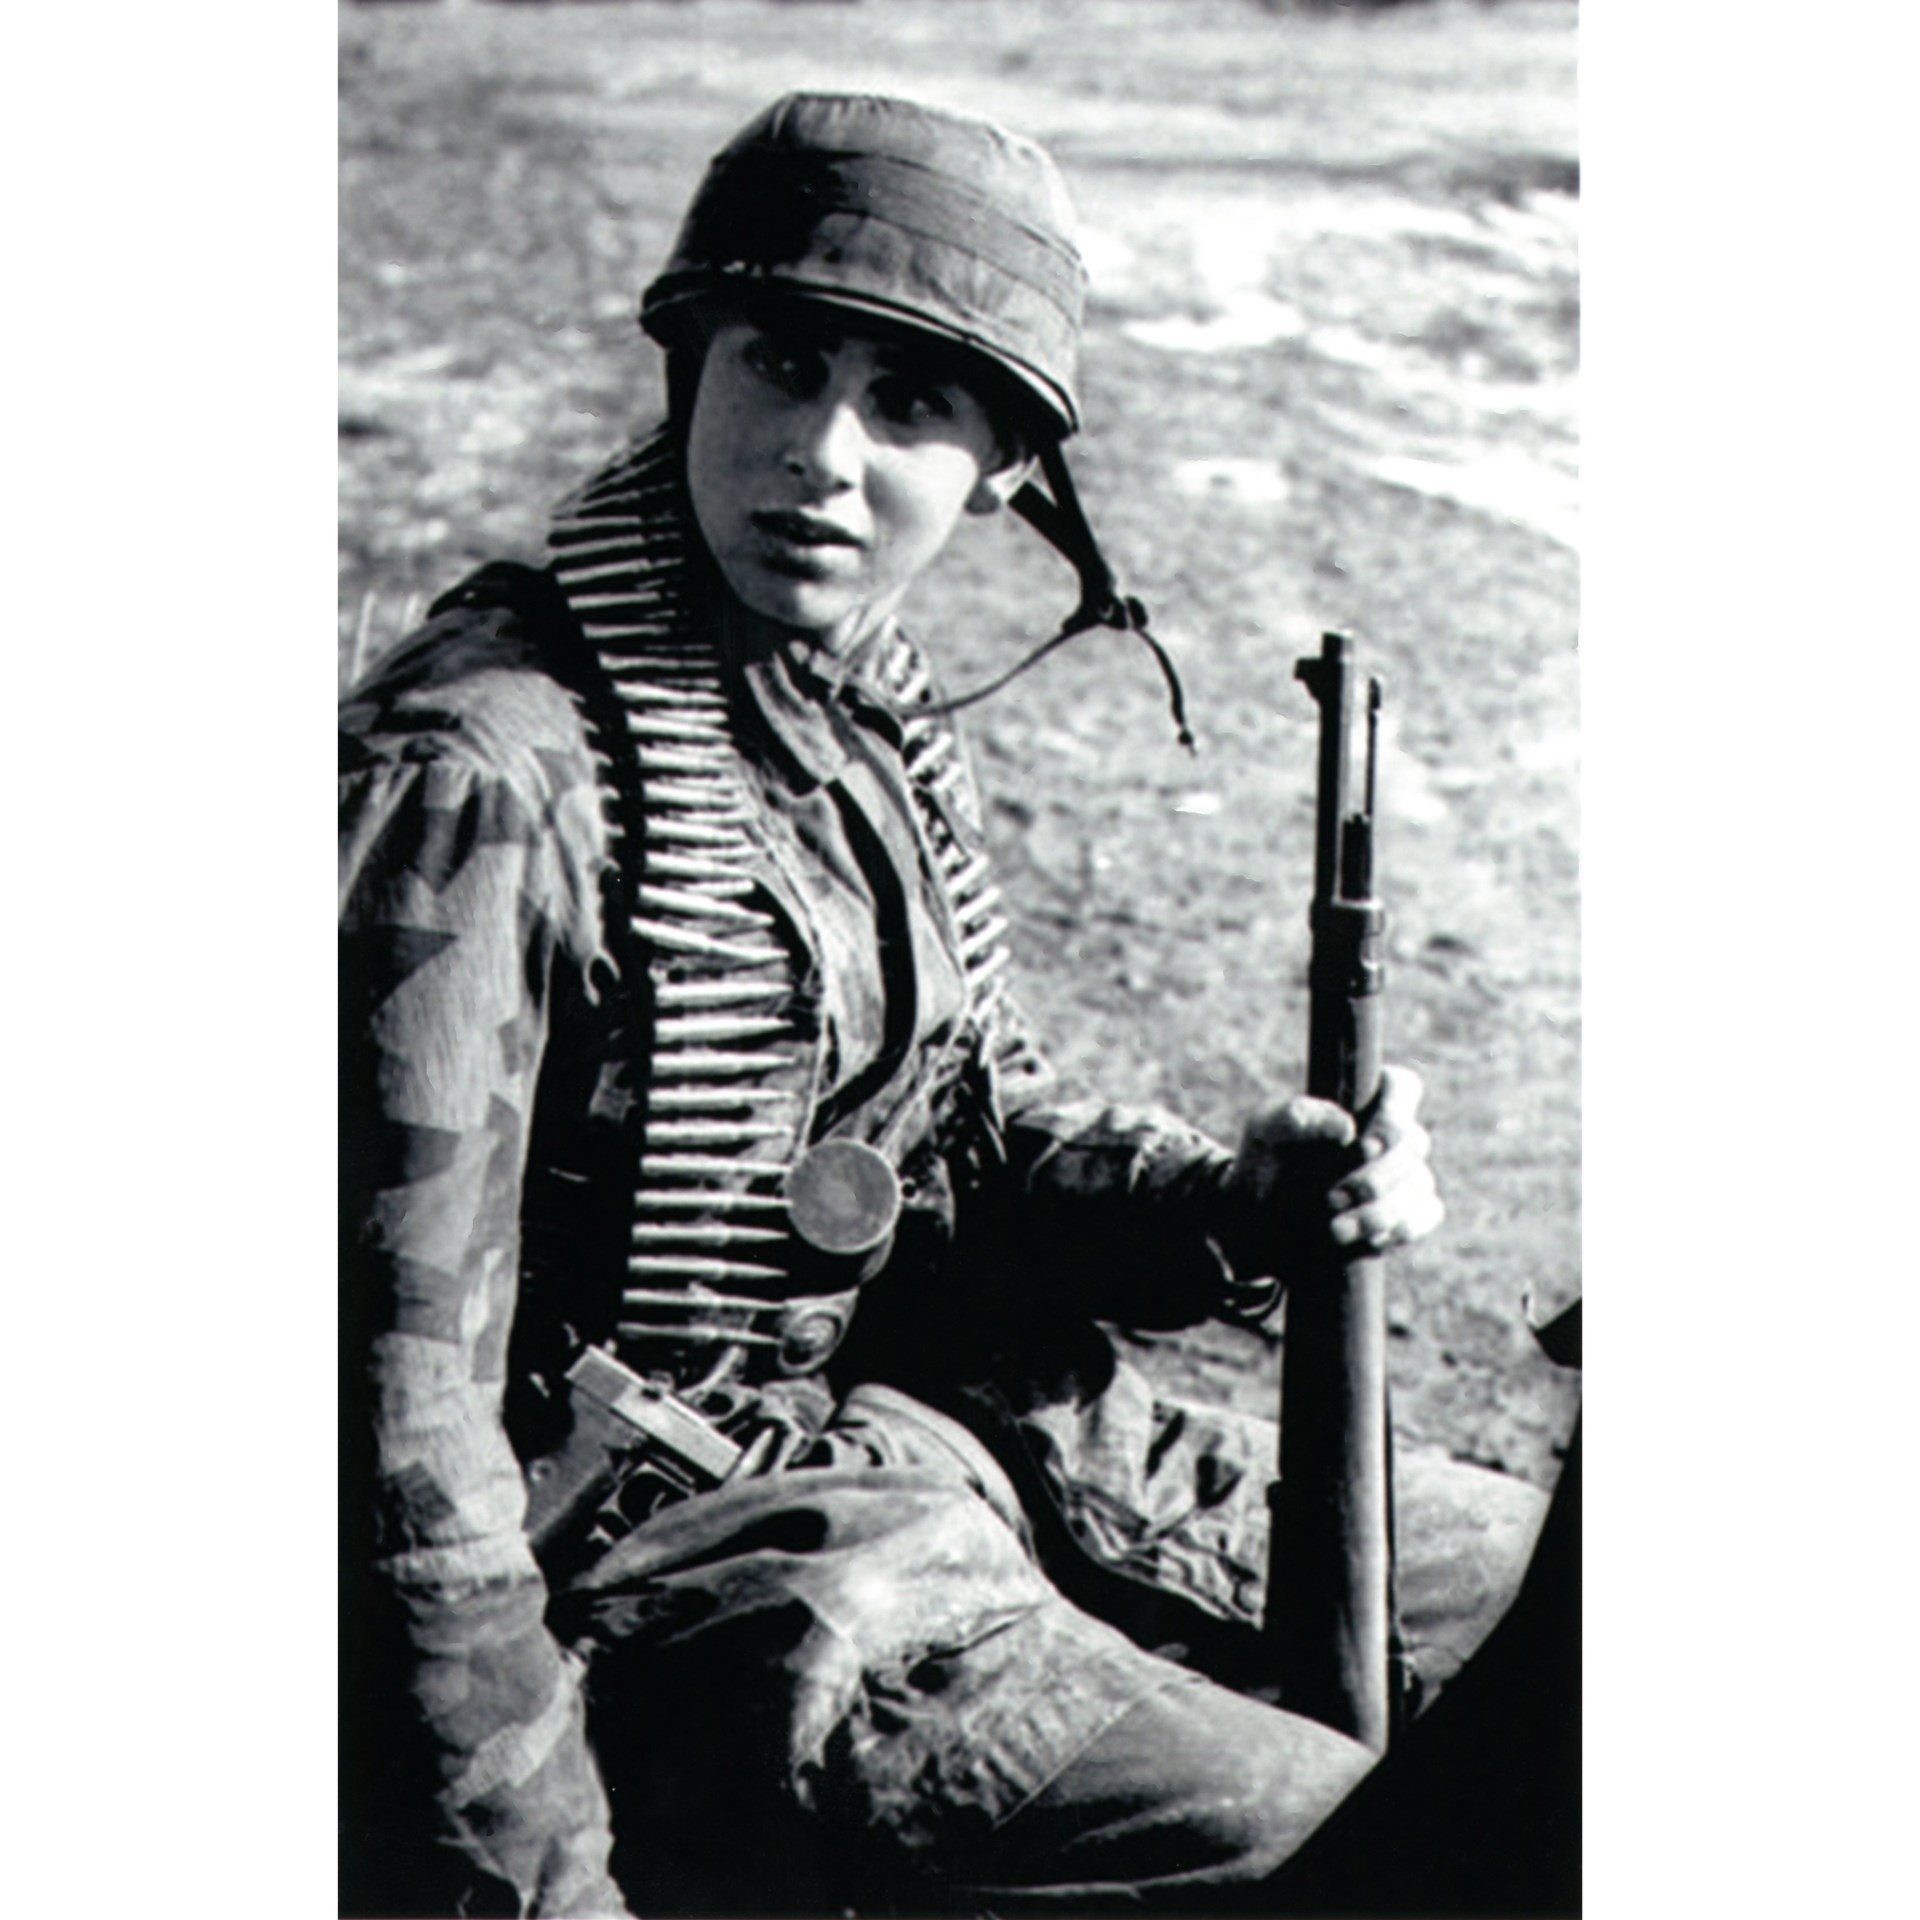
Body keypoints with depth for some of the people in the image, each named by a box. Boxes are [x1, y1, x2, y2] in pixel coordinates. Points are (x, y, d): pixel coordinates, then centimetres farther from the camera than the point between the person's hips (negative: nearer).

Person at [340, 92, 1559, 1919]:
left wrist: (1233, 1202, -6)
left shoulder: (871, 703, 4)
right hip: (648, 1549, -8)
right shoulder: (483, 773, -23)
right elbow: (397, 1388, -23)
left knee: (1530, 1578, 14)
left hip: (926, 1415, 9)